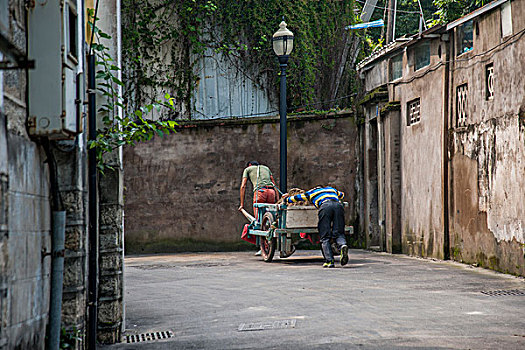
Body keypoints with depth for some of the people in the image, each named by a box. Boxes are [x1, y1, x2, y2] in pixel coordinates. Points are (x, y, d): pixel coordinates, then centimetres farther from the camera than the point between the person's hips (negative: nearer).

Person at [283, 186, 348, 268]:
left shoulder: (312, 192, 33)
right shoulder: (331, 189, 41)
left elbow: (296, 198, 41)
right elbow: (341, 195, 62)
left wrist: (286, 199, 60)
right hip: (338, 205, 3)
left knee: (325, 237, 0)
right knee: (338, 233, 4)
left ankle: (329, 261, -12)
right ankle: (342, 245, -29)